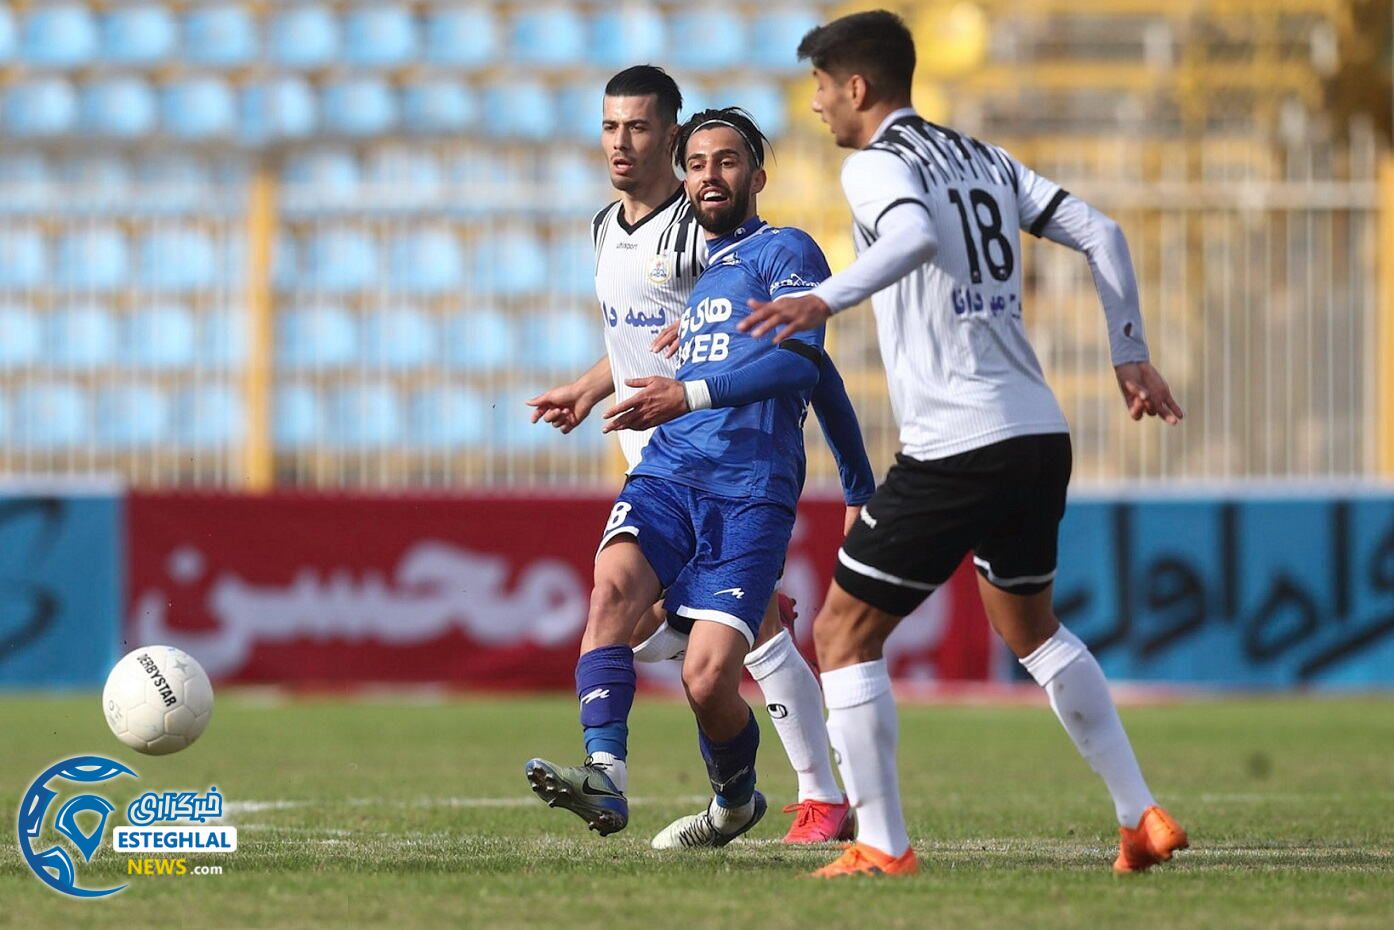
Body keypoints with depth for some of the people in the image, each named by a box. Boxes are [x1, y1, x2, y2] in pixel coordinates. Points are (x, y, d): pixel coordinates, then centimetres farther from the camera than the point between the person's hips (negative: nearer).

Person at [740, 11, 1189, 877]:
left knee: (844, 634, 3)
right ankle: (1143, 817, 23)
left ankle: (882, 847, -3)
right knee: (1030, 623, 28)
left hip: (954, 446, -8)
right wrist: (1130, 356, 21)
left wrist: (824, 301, -39)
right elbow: (1100, 232, 15)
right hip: (1042, 436, 8)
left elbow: (913, 236, -28)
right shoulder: (984, 159, 18)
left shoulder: (875, 164, -5)